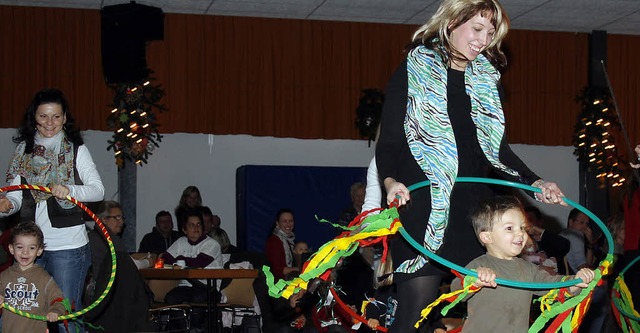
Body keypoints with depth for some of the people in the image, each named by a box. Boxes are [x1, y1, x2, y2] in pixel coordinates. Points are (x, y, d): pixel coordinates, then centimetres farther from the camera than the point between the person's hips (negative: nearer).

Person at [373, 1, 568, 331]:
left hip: (474, 211, 5)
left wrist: (535, 183, 5)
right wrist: (390, 179, -22)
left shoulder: (486, 80, 15)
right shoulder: (414, 71, 1)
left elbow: (497, 150, 18)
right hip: (422, 209, -5)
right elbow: (388, 140, -3)